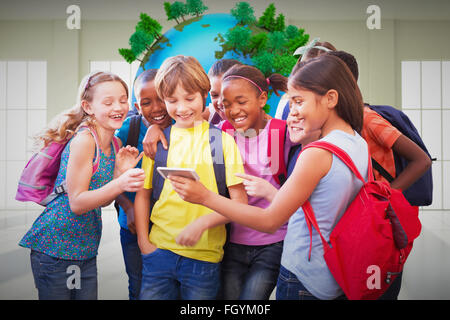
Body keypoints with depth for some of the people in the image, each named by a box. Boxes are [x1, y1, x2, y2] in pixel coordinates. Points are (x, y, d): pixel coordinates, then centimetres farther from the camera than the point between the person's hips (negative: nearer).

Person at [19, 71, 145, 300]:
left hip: (87, 250, 7)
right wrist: (120, 184, -31)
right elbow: (76, 203, -19)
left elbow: (101, 200, 8)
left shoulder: (114, 143, 4)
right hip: (54, 247, -7)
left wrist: (121, 171, -7)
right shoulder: (84, 139, -19)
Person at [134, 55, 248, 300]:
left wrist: (203, 223, -18)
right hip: (159, 250, 2)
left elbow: (239, 202, -4)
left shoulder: (222, 140, -1)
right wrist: (143, 241, 0)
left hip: (205, 255, -1)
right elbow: (142, 195, 10)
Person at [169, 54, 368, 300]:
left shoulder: (318, 153, -25)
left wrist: (205, 197, -21)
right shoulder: (360, 144, 1)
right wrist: (304, 140, 2)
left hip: (305, 282, -8)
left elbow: (270, 221, -22)